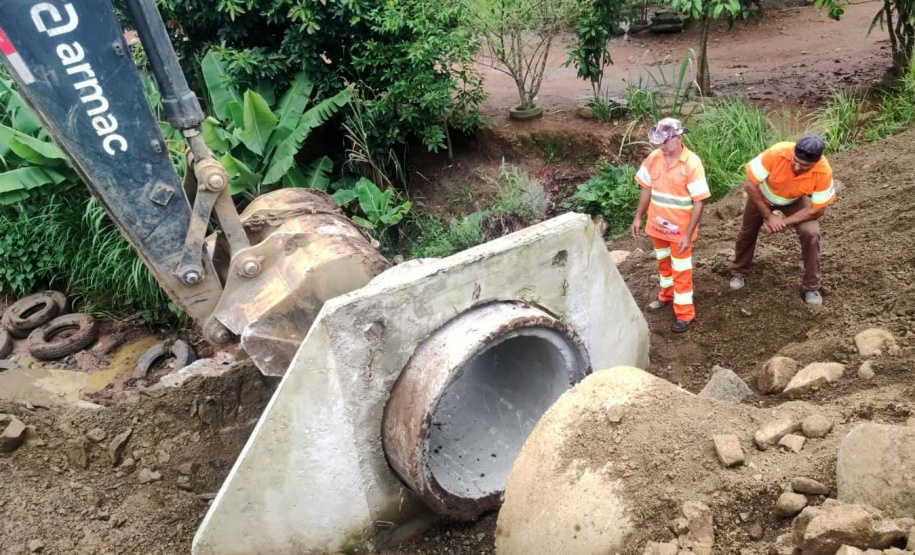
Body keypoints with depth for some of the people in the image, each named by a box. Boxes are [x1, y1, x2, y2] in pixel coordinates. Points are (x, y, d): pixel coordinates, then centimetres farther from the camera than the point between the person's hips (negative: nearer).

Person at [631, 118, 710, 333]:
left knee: (681, 271, 7)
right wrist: (638, 217, 5)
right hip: (657, 224, 5)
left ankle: (685, 313, 21)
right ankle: (667, 294, 47)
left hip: (680, 228, -5)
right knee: (663, 263, 25)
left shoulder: (692, 164, -23)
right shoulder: (653, 158, -7)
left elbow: (699, 201, -21)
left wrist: (688, 234, -23)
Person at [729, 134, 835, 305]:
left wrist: (785, 222, -29)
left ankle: (811, 287, -1)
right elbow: (750, 184, -31)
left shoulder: (823, 172, -36)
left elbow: (817, 210, -24)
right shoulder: (777, 153, -41)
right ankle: (739, 272, 40)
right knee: (748, 232, 13)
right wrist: (769, 216, -29)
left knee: (811, 233, -18)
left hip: (795, 201, 0)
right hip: (762, 195, 0)